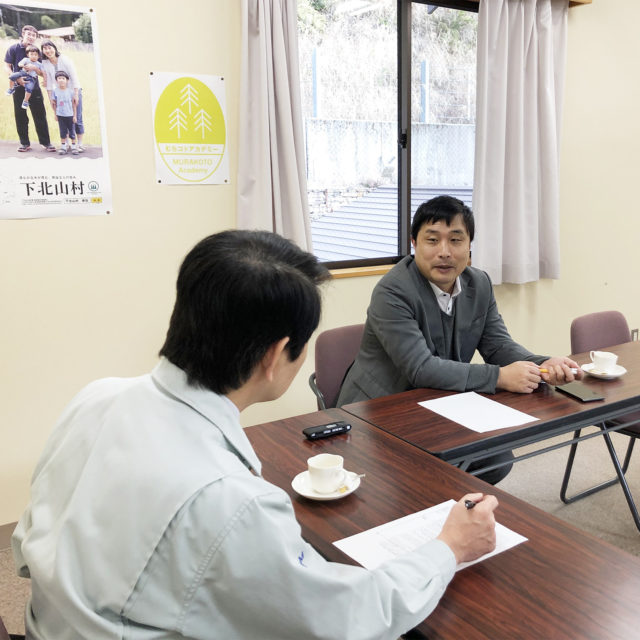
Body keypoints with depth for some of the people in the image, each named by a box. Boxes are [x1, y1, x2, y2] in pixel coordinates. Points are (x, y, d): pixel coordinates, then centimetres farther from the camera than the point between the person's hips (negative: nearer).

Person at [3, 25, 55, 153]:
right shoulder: (13, 49, 1)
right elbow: (7, 67, -2)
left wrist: (34, 68, -16)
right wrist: (17, 78, -18)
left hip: (34, 87, 1)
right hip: (19, 88, -1)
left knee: (40, 115, -1)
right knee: (20, 116, 3)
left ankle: (46, 142, 6)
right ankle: (25, 143, 12)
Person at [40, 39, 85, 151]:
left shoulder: (65, 59, -13)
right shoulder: (45, 63, -3)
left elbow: (74, 77, -13)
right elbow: (48, 82, 0)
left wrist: (76, 95, -16)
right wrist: (50, 98, -3)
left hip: (74, 91, -4)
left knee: (77, 119, -6)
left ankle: (80, 144, 1)